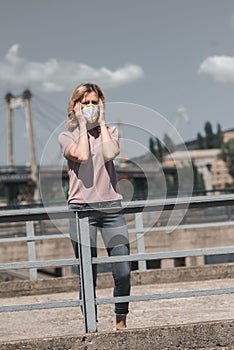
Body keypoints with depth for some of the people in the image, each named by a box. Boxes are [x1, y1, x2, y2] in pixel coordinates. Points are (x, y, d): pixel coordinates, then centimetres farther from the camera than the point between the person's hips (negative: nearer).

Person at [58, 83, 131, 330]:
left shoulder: (110, 132, 14)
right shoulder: (67, 136, 8)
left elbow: (110, 153, -9)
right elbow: (82, 155, -14)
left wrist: (101, 122, -1)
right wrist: (82, 125, -3)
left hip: (111, 207, 2)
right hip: (81, 208, -2)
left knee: (123, 271, -4)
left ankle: (120, 321, 11)